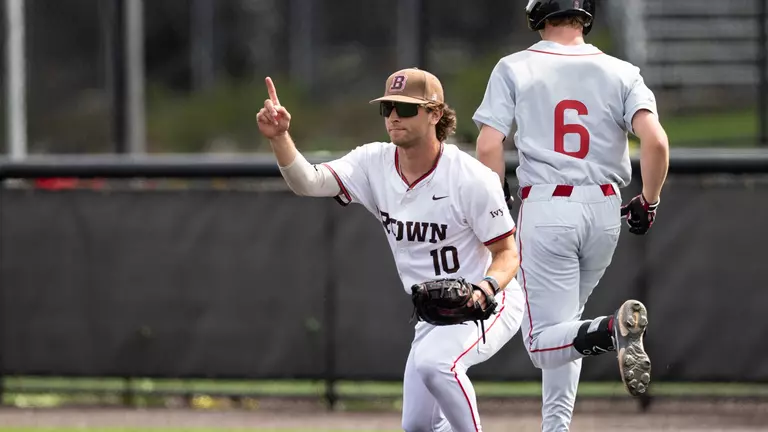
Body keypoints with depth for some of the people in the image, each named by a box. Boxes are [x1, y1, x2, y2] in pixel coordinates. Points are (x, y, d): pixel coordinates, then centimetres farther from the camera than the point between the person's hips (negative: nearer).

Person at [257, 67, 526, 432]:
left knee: (432, 362, -36)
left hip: (488, 304, -7)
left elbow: (508, 254, -14)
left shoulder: (470, 177, -21)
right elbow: (308, 182, -22)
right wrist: (279, 138, -41)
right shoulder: (375, 164, -7)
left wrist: (485, 288, -35)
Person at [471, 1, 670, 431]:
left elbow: (489, 146, -7)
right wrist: (649, 202, 6)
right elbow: (656, 141, -9)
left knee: (545, 340, -3)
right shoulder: (620, 73, 4)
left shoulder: (515, 69, 2)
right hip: (606, 210, 3)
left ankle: (611, 329, -33)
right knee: (564, 325, 21)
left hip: (545, 209, -3)